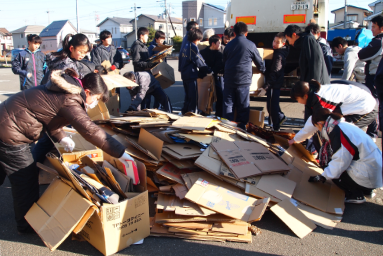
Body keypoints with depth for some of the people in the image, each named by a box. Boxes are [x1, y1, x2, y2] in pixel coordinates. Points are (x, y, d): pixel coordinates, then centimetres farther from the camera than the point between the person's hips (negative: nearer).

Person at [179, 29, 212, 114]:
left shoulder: (185, 46, 13)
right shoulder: (193, 47, -14)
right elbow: (199, 61, -13)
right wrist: (208, 71, -5)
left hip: (184, 75, 9)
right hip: (191, 75, -9)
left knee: (188, 96, 18)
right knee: (193, 97, -3)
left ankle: (185, 112, 24)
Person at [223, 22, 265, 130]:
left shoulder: (229, 45, 9)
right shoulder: (250, 45, -2)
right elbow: (259, 62, 10)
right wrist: (264, 71, 29)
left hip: (229, 79, 3)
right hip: (244, 80, -3)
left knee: (228, 104, 8)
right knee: (243, 106, 5)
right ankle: (241, 128, 7)